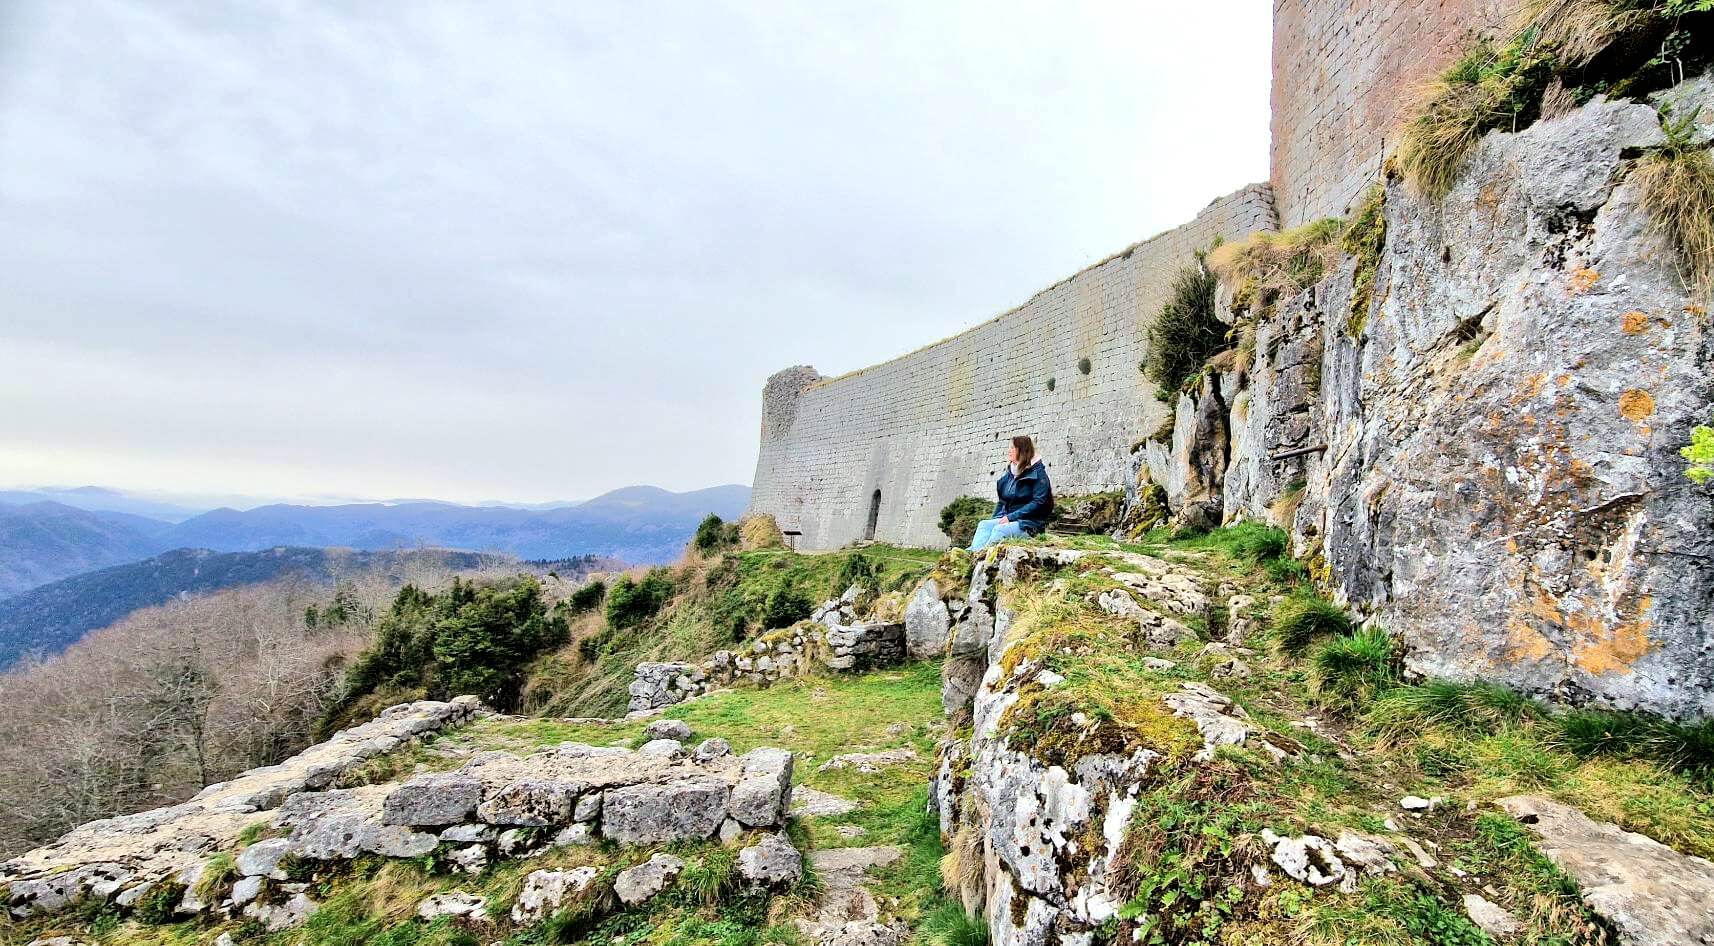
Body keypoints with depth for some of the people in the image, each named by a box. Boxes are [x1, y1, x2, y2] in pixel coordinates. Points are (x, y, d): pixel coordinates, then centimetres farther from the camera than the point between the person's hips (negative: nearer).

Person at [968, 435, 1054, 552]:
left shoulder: (1037, 473, -3)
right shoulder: (1009, 474, 18)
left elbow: (1039, 502, -13)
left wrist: (1011, 517, -18)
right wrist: (997, 518, 3)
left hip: (1030, 523, -6)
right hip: (1008, 520, 6)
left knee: (1000, 529, -33)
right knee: (984, 524, -23)